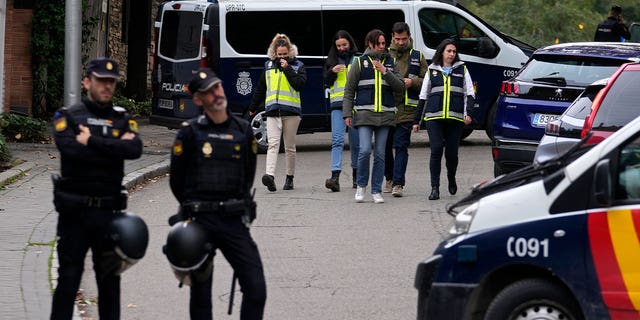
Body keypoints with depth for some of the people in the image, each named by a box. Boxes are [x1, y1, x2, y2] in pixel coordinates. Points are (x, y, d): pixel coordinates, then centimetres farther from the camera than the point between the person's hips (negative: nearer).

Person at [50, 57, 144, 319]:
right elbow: (69, 148, -19)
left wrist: (92, 142, -14)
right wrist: (114, 148, -12)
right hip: (74, 211, -3)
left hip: (108, 211, 3)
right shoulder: (67, 117, 0)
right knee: (68, 279, -1)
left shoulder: (122, 119, 9)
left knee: (109, 280, 8)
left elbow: (135, 150, -10)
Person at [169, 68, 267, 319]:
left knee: (256, 289, -7)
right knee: (201, 292, 7)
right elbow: (176, 180, 6)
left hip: (235, 222, 2)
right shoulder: (190, 132, -3)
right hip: (200, 223, -2)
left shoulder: (244, 130, 7)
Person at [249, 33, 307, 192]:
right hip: (272, 111, 1)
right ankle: (270, 175, -29)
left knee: (290, 147, 6)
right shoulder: (269, 66, 13)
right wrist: (253, 107, 27)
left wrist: (287, 69, -11)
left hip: (291, 111, -1)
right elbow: (260, 88, 21)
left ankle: (289, 178, 18)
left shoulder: (298, 66, 5)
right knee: (273, 144, -14)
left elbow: (299, 84, -11)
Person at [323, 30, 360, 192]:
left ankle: (356, 174, 24)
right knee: (337, 140, -12)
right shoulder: (332, 60, 12)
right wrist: (332, 72, -8)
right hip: (338, 105, 1)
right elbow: (326, 81, 10)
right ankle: (335, 177, -20)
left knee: (355, 142, 8)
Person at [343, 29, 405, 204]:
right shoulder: (360, 62, 5)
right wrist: (347, 113, -2)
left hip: (385, 114, 2)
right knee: (365, 150, -14)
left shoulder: (390, 62, 12)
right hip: (364, 113, -2)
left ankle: (376, 191, 9)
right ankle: (361, 185, 6)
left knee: (380, 154, 3)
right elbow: (349, 90, 6)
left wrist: (385, 72, -8)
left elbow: (400, 87, 4)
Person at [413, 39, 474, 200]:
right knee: (436, 150, -12)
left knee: (452, 153, 0)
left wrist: (468, 112, -9)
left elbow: (470, 93, 9)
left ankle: (451, 179, 30)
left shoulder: (461, 69, 12)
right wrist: (417, 120, 15)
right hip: (434, 117, 0)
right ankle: (435, 188, -9)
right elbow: (423, 96, 18)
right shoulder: (432, 70, 14)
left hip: (455, 118, 0)